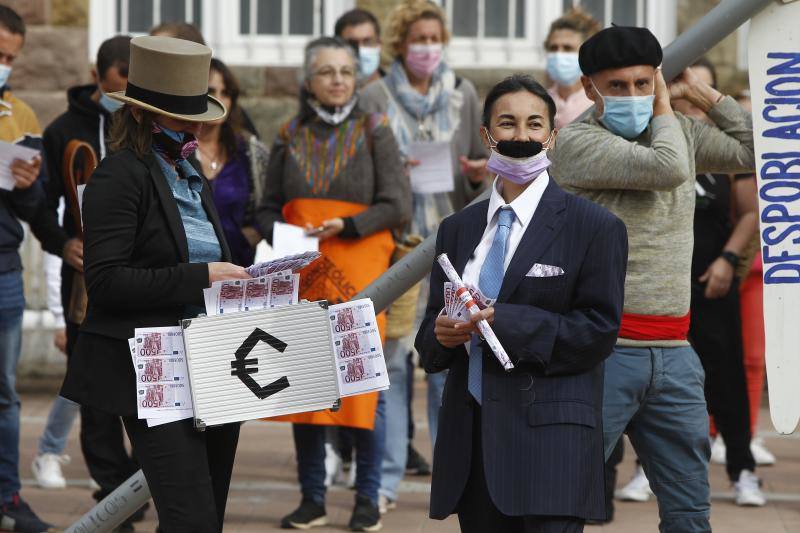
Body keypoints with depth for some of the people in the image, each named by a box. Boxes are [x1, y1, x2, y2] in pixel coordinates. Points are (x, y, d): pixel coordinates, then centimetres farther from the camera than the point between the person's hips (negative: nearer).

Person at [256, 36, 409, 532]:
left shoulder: (373, 130, 3)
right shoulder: (291, 136, 11)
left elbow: (398, 206, -2)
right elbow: (269, 208, 13)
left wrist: (346, 225, -15)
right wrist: (278, 234, -8)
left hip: (359, 269, -3)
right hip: (303, 275, 3)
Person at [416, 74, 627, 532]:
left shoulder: (595, 228, 1)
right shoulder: (457, 229, 17)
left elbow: (599, 331, -7)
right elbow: (429, 341, 18)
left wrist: (503, 322, -15)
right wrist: (442, 333, -7)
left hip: (552, 439, -5)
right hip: (472, 438, 5)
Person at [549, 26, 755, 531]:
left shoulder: (681, 131, 14)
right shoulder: (577, 141, -8)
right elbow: (667, 168, -19)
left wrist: (702, 94, 14)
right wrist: (664, 111, -1)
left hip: (673, 355, 6)